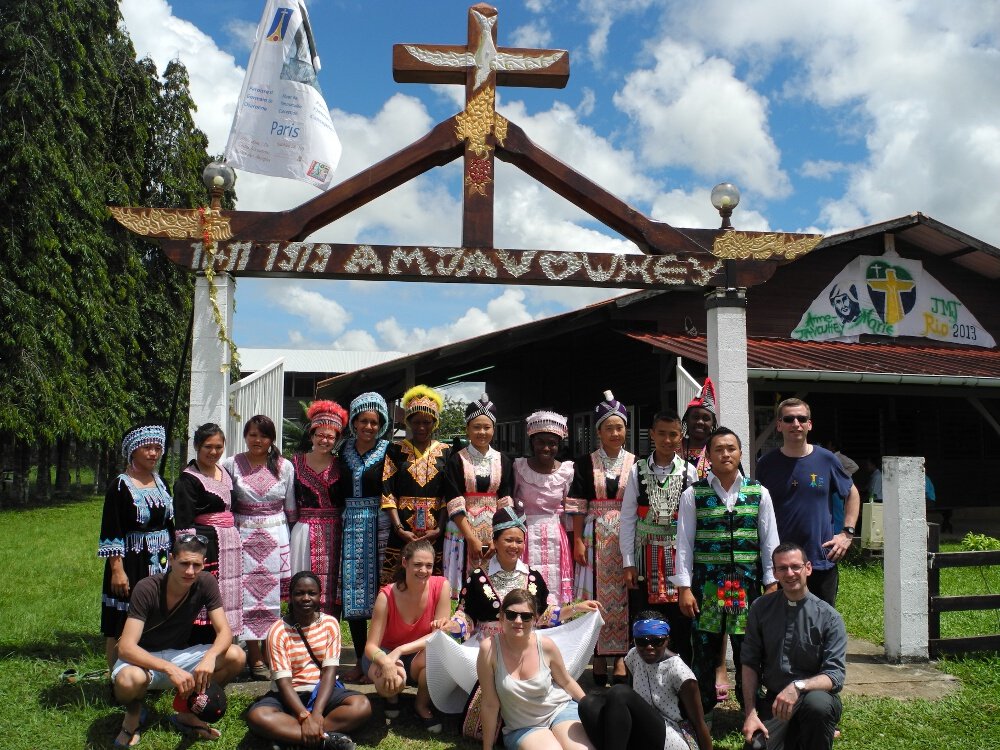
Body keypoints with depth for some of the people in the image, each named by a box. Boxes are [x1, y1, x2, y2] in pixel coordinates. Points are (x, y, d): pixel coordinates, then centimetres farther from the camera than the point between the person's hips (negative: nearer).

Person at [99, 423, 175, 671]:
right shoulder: (119, 486, -9)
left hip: (161, 563, 6)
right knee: (120, 630, 2)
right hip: (131, 563, -6)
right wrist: (117, 570, -17)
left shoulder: (160, 483, 10)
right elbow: (111, 532, -12)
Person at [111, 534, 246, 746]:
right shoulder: (147, 589, -25)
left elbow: (225, 631, -16)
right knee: (129, 680, -39)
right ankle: (134, 714, 0)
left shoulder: (206, 583, -14)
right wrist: (170, 669, -44)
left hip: (177, 655, 4)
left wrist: (210, 656, -40)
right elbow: (126, 648, -31)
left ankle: (187, 713, 3)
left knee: (236, 657, -19)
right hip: (142, 658, -3)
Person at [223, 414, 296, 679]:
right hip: (243, 536, -1)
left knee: (272, 596, 3)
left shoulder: (285, 467, 4)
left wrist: (291, 539, 8)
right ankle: (255, 658, 6)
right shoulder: (231, 465, 0)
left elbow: (290, 508, 10)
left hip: (276, 538, 1)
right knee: (248, 596, -2)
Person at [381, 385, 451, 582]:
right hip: (402, 531, 0)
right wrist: (399, 529, -11)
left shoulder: (445, 452, 8)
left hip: (436, 533, 0)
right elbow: (387, 492, 0)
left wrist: (439, 529, -9)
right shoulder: (396, 451, 7)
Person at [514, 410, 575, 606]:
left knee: (555, 589, 5)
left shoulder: (567, 470, 1)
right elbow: (509, 505, 3)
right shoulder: (519, 467, -2)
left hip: (556, 538, 1)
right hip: (526, 536, -1)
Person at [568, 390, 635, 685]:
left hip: (627, 536, 1)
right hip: (595, 535, -1)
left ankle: (620, 655, 11)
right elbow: (578, 506, 1)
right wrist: (577, 540, -6)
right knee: (596, 593, 2)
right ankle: (599, 655, 11)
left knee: (623, 592, 2)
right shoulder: (585, 464, 3)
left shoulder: (635, 464, 5)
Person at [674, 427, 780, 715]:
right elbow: (684, 543, 0)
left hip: (747, 582, 1)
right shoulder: (693, 494, 1)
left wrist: (772, 584, 3)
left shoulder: (759, 493, 6)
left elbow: (769, 541, 7)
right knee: (704, 649, 5)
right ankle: (702, 712, 22)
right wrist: (684, 587, -5)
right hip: (706, 582, -1)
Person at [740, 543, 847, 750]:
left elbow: (835, 675, -13)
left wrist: (798, 686, -31)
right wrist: (750, 713, -2)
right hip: (773, 701, 2)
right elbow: (749, 663, 4)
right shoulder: (761, 608, 2)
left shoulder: (829, 617, -7)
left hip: (816, 694, -2)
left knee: (817, 702, -35)